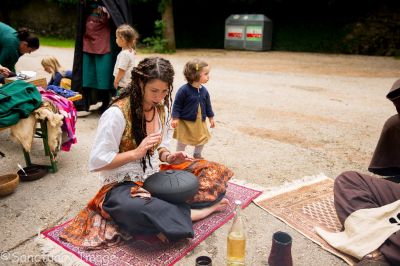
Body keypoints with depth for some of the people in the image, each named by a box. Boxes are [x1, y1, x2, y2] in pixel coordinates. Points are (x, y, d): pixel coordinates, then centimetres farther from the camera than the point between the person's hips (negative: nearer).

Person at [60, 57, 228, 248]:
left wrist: (168, 157, -8)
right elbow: (96, 162, -16)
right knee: (136, 207, -38)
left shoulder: (162, 110, 2)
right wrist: (136, 152, -25)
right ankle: (190, 214, -18)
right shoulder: (117, 113, -18)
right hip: (122, 184, -5)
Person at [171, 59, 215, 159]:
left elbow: (208, 105, 10)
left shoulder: (204, 90, -1)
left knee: (202, 139, 17)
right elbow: (177, 104, -14)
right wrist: (175, 118, -16)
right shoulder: (184, 90, -20)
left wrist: (211, 118, 14)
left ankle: (197, 155, 41)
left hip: (200, 121, 6)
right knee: (183, 141, 7)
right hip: (186, 121, -6)